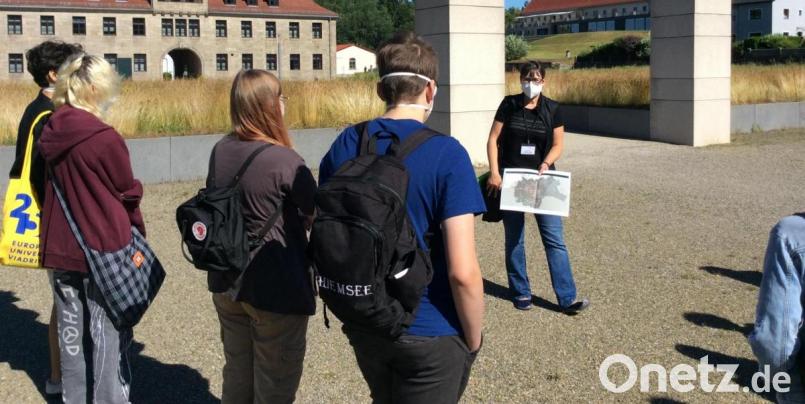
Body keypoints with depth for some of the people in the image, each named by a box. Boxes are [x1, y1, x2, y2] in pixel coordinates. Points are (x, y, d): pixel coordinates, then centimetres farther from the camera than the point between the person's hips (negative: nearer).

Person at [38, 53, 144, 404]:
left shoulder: (50, 134, 2)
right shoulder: (104, 138, -18)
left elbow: (50, 188, 10)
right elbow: (128, 194, -8)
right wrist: (138, 236, 7)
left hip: (60, 248, 7)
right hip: (104, 249, -6)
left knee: (72, 332, 16)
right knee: (108, 334, 4)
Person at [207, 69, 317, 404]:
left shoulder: (220, 151, 0)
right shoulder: (285, 162, -20)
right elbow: (318, 220, -8)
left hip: (226, 283, 7)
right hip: (276, 290, -7)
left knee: (236, 376, 22)